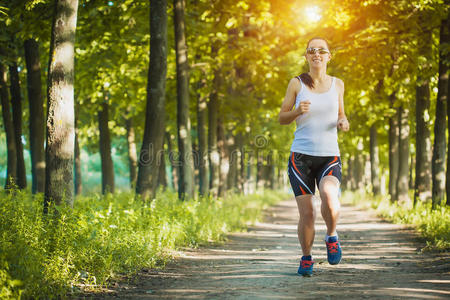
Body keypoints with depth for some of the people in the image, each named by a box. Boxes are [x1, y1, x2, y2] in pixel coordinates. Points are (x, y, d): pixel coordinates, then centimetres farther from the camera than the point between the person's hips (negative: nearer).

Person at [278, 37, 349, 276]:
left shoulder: (337, 84, 9)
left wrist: (343, 123, -2)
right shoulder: (297, 83, 4)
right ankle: (306, 258, 20)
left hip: (329, 157, 1)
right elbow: (282, 118, 7)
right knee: (306, 214, -6)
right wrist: (298, 111, -14)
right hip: (301, 156, 0)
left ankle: (331, 237, 1)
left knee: (330, 198, -29)